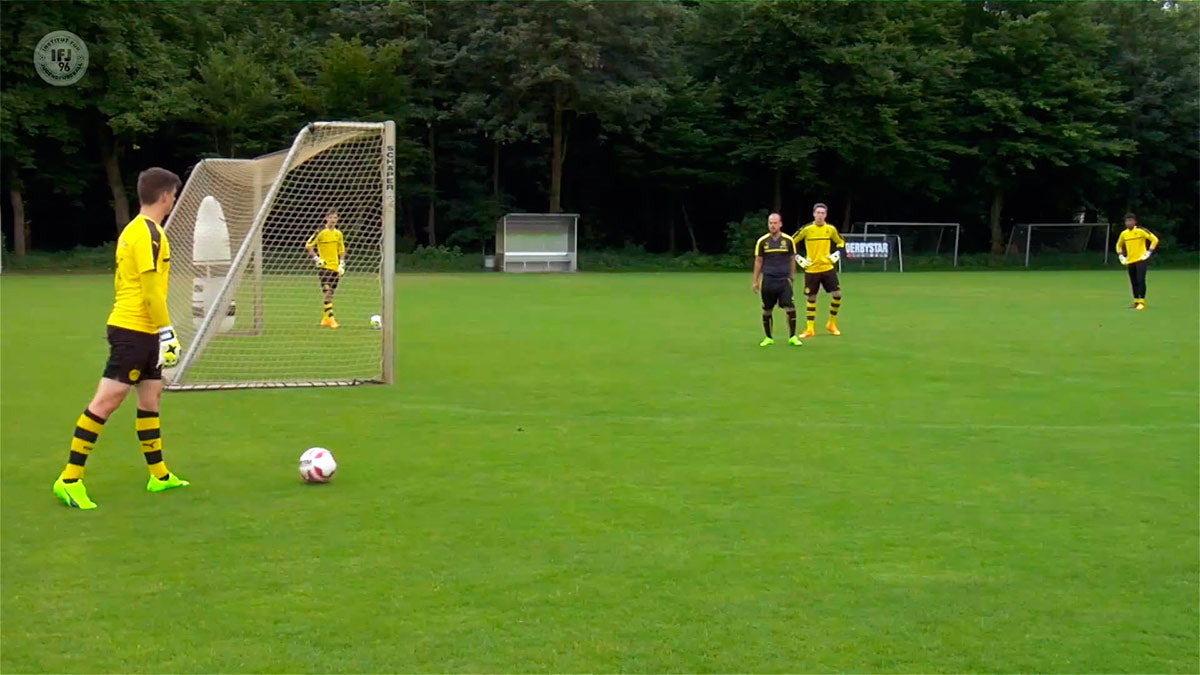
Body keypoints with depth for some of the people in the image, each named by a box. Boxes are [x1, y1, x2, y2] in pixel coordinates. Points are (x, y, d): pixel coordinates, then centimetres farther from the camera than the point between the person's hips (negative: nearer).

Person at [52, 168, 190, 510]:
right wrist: (167, 332, -16)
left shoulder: (133, 229, 15)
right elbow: (151, 290, -19)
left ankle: (159, 475, 22)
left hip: (139, 331, 10)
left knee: (151, 397, 14)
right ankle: (70, 479, -6)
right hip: (135, 330, -10)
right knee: (106, 400, -9)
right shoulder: (149, 233, -15)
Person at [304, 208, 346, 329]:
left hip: (335, 268, 6)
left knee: (330, 294, 10)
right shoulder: (321, 232, -6)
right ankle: (330, 317, -18)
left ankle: (325, 318, 19)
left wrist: (342, 264, 9)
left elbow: (341, 251, 21)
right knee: (327, 291, -15)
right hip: (324, 266, -6)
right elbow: (308, 246, -3)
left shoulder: (338, 233, 12)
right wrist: (316, 259, -10)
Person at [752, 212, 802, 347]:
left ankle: (792, 337, -2)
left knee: (790, 308, -11)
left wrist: (792, 276, 14)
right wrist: (755, 281, 7)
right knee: (767, 310, 5)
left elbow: (792, 259, 12)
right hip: (768, 280, 1)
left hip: (784, 280, -1)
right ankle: (768, 338, 19)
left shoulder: (788, 240, 2)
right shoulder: (762, 241, 2)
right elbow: (758, 261, 8)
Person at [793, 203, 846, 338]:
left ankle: (832, 324, 13)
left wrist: (837, 254, 2)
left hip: (827, 268, 2)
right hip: (811, 270, -2)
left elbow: (841, 242, 18)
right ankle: (809, 329, 10)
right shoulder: (806, 229, -6)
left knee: (837, 294, -6)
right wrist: (798, 258, -6)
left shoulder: (831, 229, 2)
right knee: (811, 298, 2)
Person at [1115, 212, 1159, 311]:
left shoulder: (1141, 231, -8)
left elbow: (1155, 240, -5)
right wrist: (1121, 256, 11)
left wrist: (1148, 252, -10)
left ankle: (1142, 302, -11)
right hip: (1130, 261, 5)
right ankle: (1136, 301, 18)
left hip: (1141, 259, -5)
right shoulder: (1123, 234, 7)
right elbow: (1119, 245, 25)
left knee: (1141, 280, -13)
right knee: (1133, 282, 7)